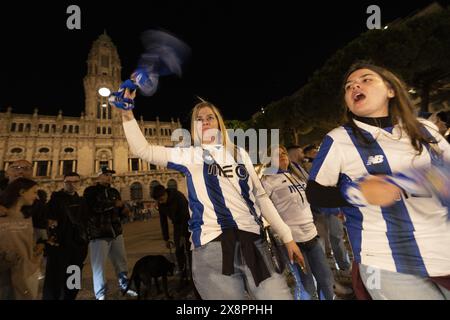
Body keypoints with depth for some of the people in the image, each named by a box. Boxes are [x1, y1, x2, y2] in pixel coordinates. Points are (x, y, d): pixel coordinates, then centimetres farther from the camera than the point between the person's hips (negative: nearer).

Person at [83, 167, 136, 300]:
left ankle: (125, 286, 32)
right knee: (99, 265, 3)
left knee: (121, 262, 14)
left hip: (116, 232, 6)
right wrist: (113, 204, -17)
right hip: (98, 234, -5)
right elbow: (87, 209, -21)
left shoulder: (114, 192, 13)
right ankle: (100, 294, 20)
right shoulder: (91, 191, -4)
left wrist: (123, 210, -2)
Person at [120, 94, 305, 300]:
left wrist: (286, 236, 13)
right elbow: (143, 150, 4)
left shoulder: (239, 153, 14)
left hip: (252, 241, 3)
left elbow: (260, 196, 15)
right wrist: (127, 113, -5)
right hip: (212, 246, -2)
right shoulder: (188, 155, 8)